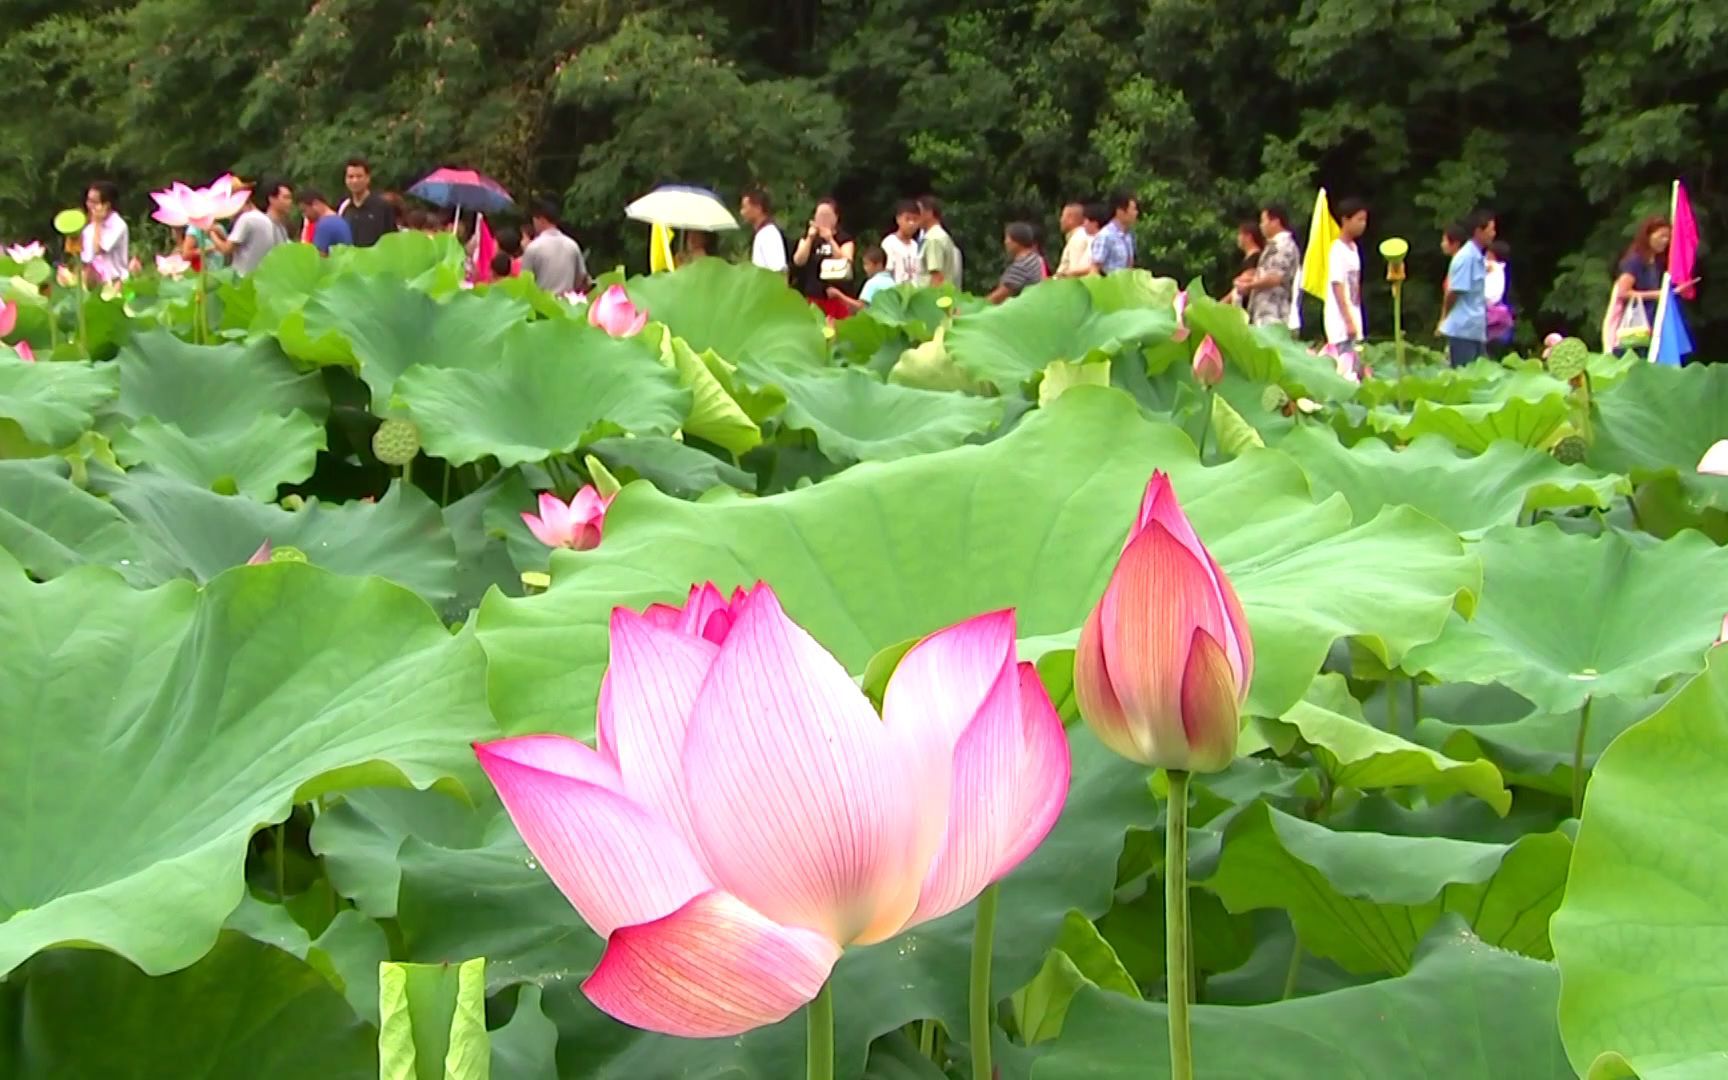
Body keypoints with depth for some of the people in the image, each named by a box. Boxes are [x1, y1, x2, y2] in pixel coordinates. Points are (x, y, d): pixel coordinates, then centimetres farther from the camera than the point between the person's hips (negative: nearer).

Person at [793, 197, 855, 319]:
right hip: (813, 296, 2)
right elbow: (798, 261, -1)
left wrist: (830, 240, -17)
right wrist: (810, 238, -11)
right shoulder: (808, 237, 11)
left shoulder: (845, 238, 4)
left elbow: (846, 263, -10)